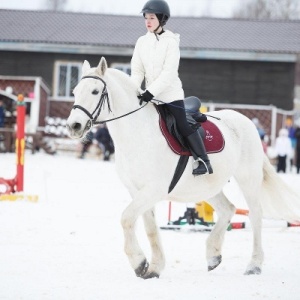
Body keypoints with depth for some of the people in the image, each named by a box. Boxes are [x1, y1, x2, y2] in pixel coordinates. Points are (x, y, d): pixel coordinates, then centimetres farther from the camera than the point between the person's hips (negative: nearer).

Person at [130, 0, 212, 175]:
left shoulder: (171, 41, -10)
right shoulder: (142, 42, 6)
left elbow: (169, 72, -18)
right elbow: (137, 70, 4)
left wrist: (151, 91, -25)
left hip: (171, 94, -6)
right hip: (151, 96, 6)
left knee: (183, 126, -9)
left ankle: (203, 161, -7)